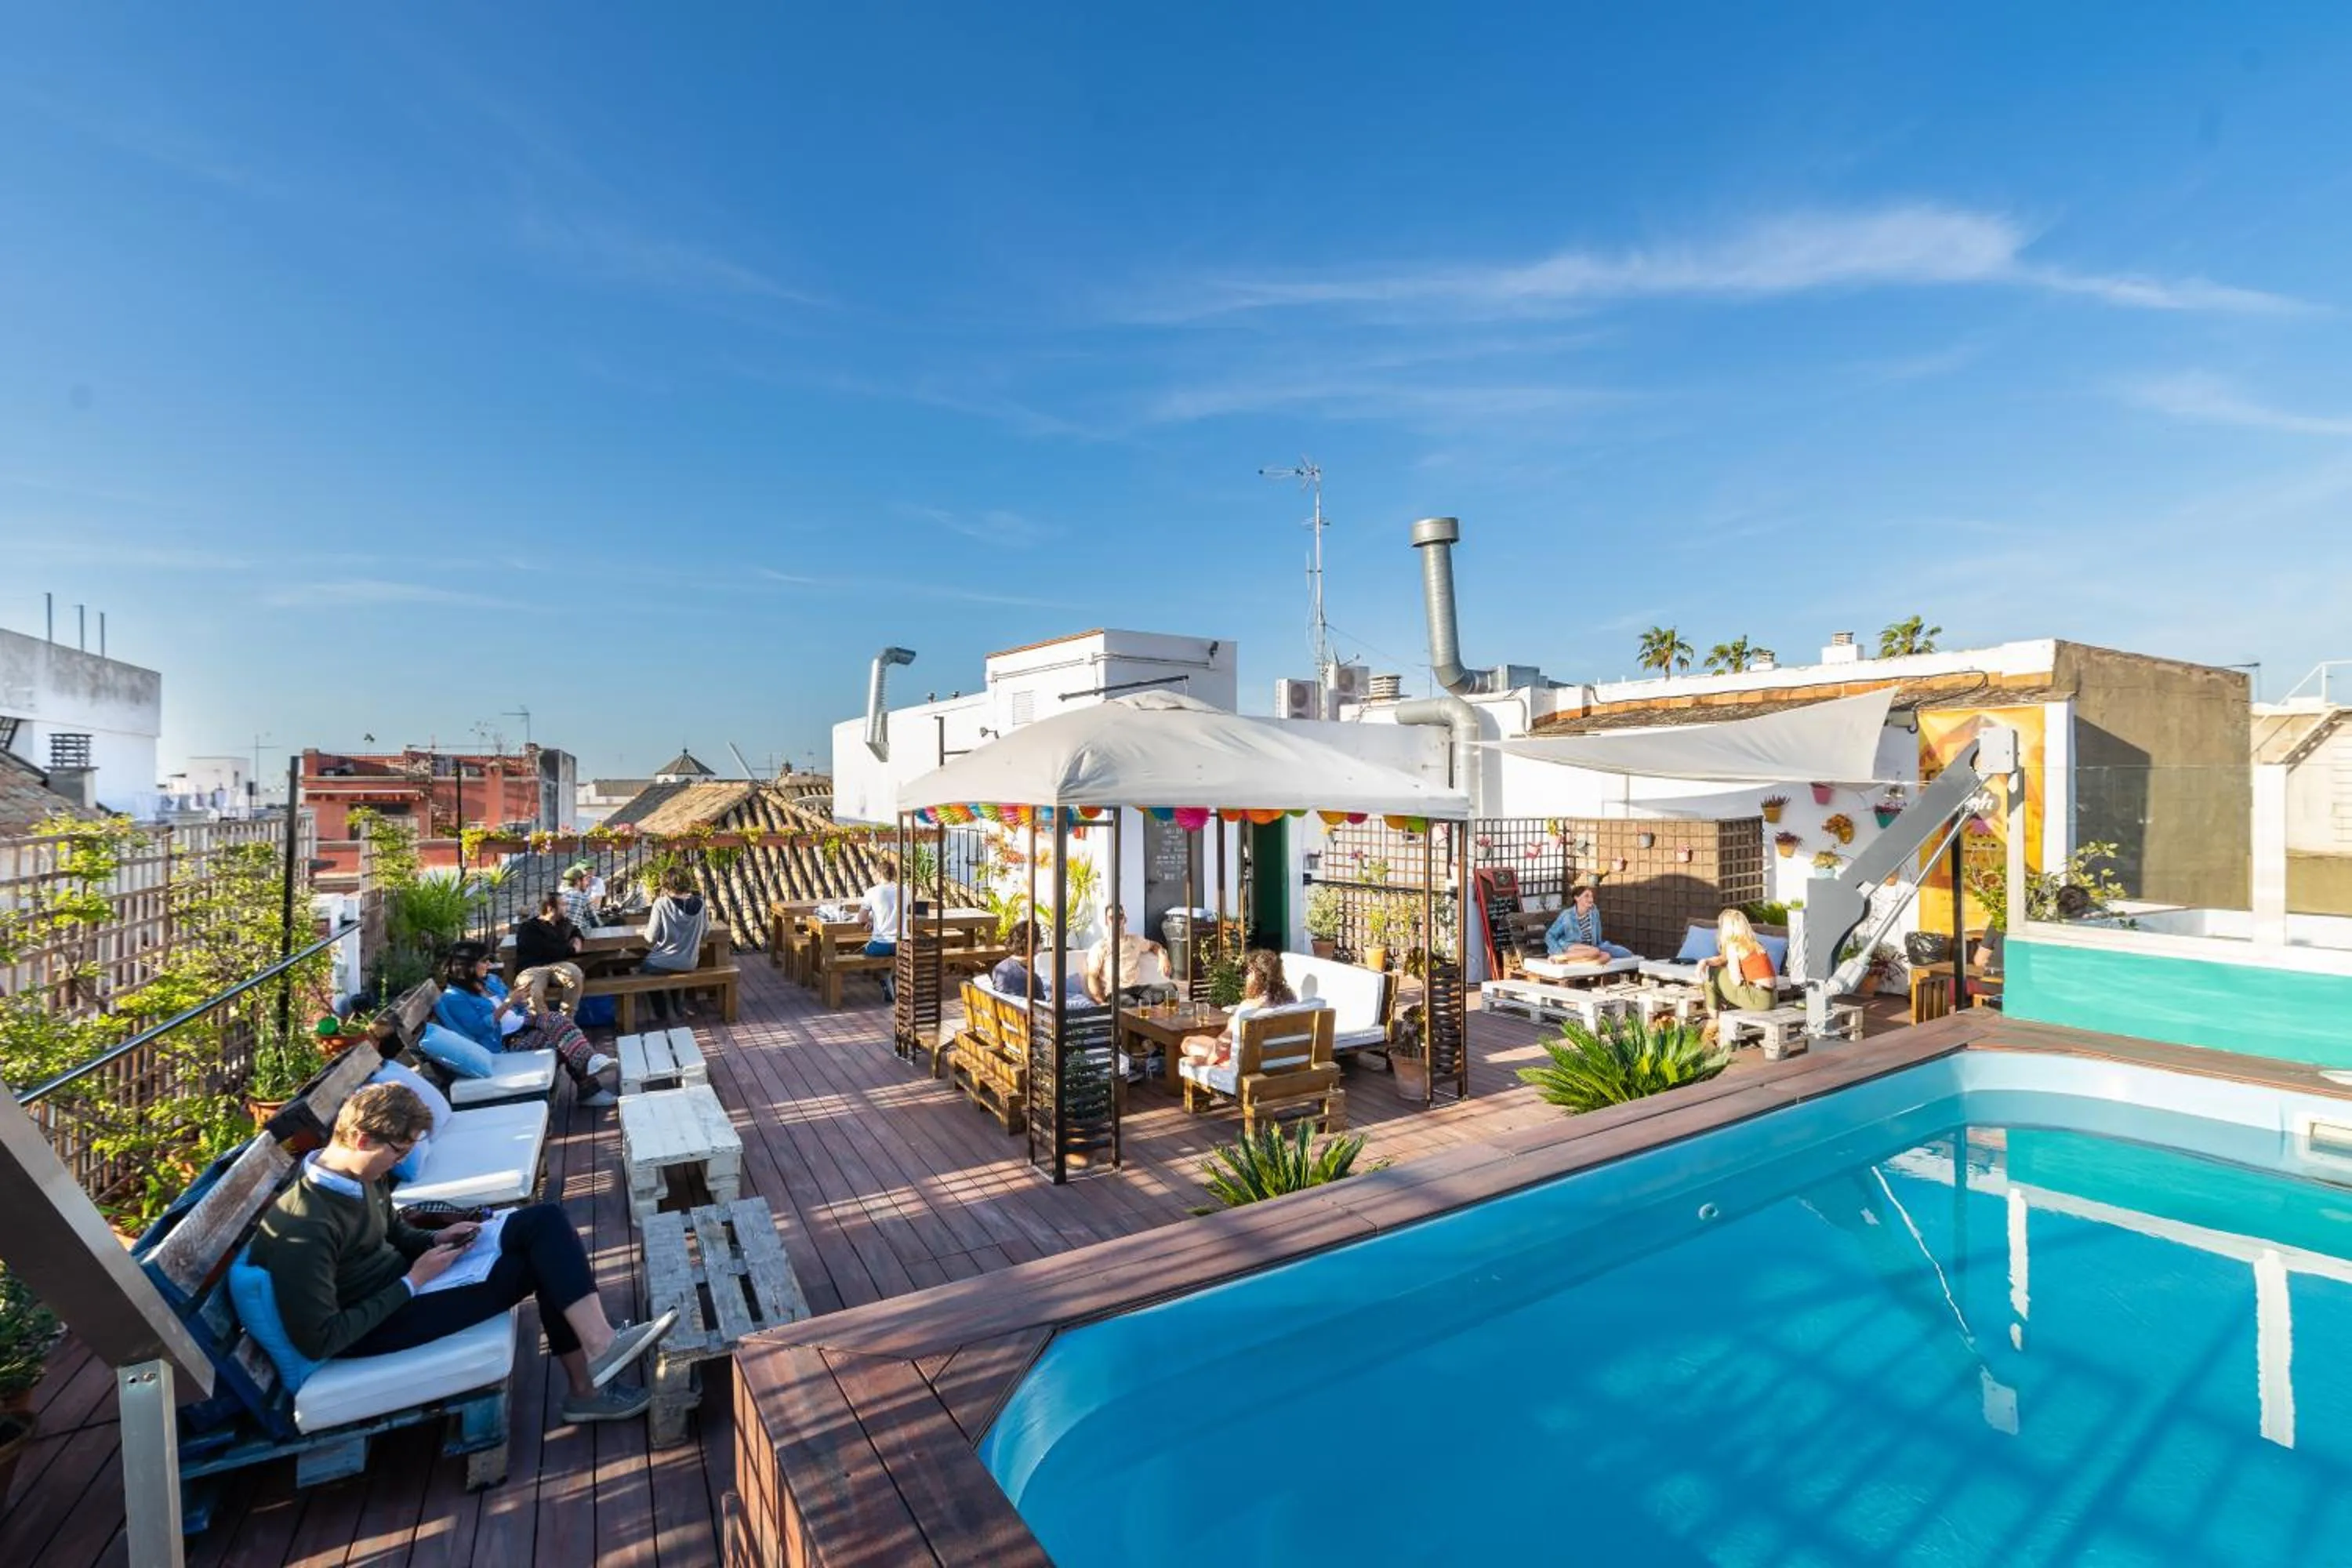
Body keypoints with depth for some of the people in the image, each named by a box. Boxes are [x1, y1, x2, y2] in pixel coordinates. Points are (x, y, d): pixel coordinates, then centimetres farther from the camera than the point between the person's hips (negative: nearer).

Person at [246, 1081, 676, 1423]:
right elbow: (318, 1341, -26)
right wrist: (412, 1282, -20)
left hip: (397, 1282, 9)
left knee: (543, 1221, -7)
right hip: (375, 1327, -9)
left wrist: (435, 1240, -2)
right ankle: (587, 1386, -8)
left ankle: (599, 1342, -11)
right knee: (539, 1262, -17)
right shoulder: (303, 1228, -28)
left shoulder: (357, 1177, -1)